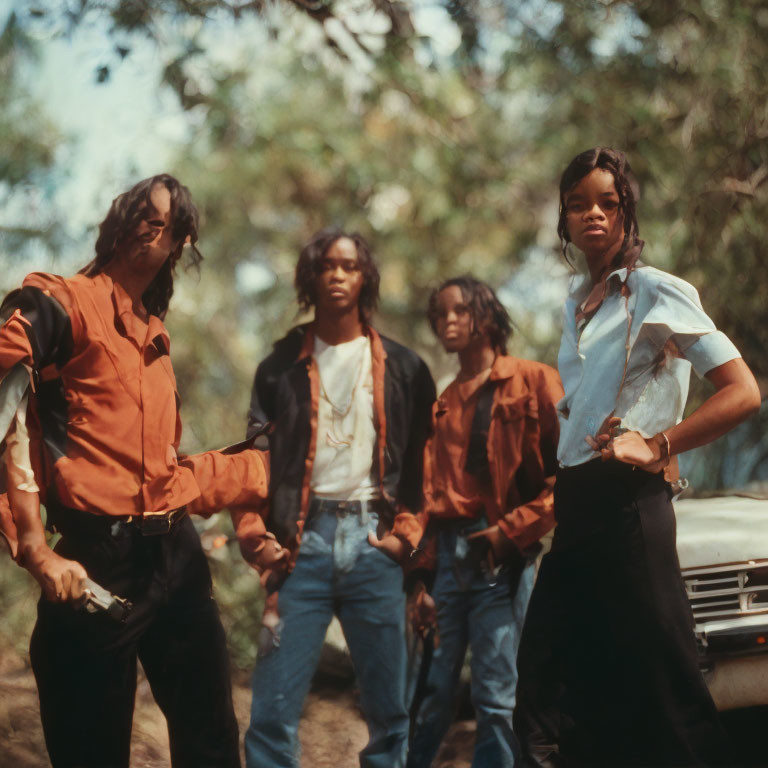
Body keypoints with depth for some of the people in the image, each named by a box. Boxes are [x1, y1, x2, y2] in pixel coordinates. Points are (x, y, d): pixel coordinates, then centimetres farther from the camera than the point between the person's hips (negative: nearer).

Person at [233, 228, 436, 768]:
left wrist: (407, 531, -2)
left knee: (389, 712, 3)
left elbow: (425, 459, 9)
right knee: (273, 712, -5)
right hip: (303, 542, 0)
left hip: (373, 542, 1)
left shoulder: (403, 368, 10)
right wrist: (256, 538, -4)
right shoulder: (282, 366, 9)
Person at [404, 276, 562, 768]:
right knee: (431, 693, 5)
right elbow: (431, 496, 15)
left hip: (500, 558, -4)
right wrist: (423, 578, 7)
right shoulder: (444, 404, 18)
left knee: (496, 698, -5)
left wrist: (511, 530, -11)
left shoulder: (533, 382, 1)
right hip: (448, 555, 5)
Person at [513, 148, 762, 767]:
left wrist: (656, 447, -14)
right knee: (547, 689, 6)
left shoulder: (657, 291, -3)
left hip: (626, 502, -8)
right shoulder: (578, 304, 18)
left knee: (660, 680, -6)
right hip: (575, 502, 8)